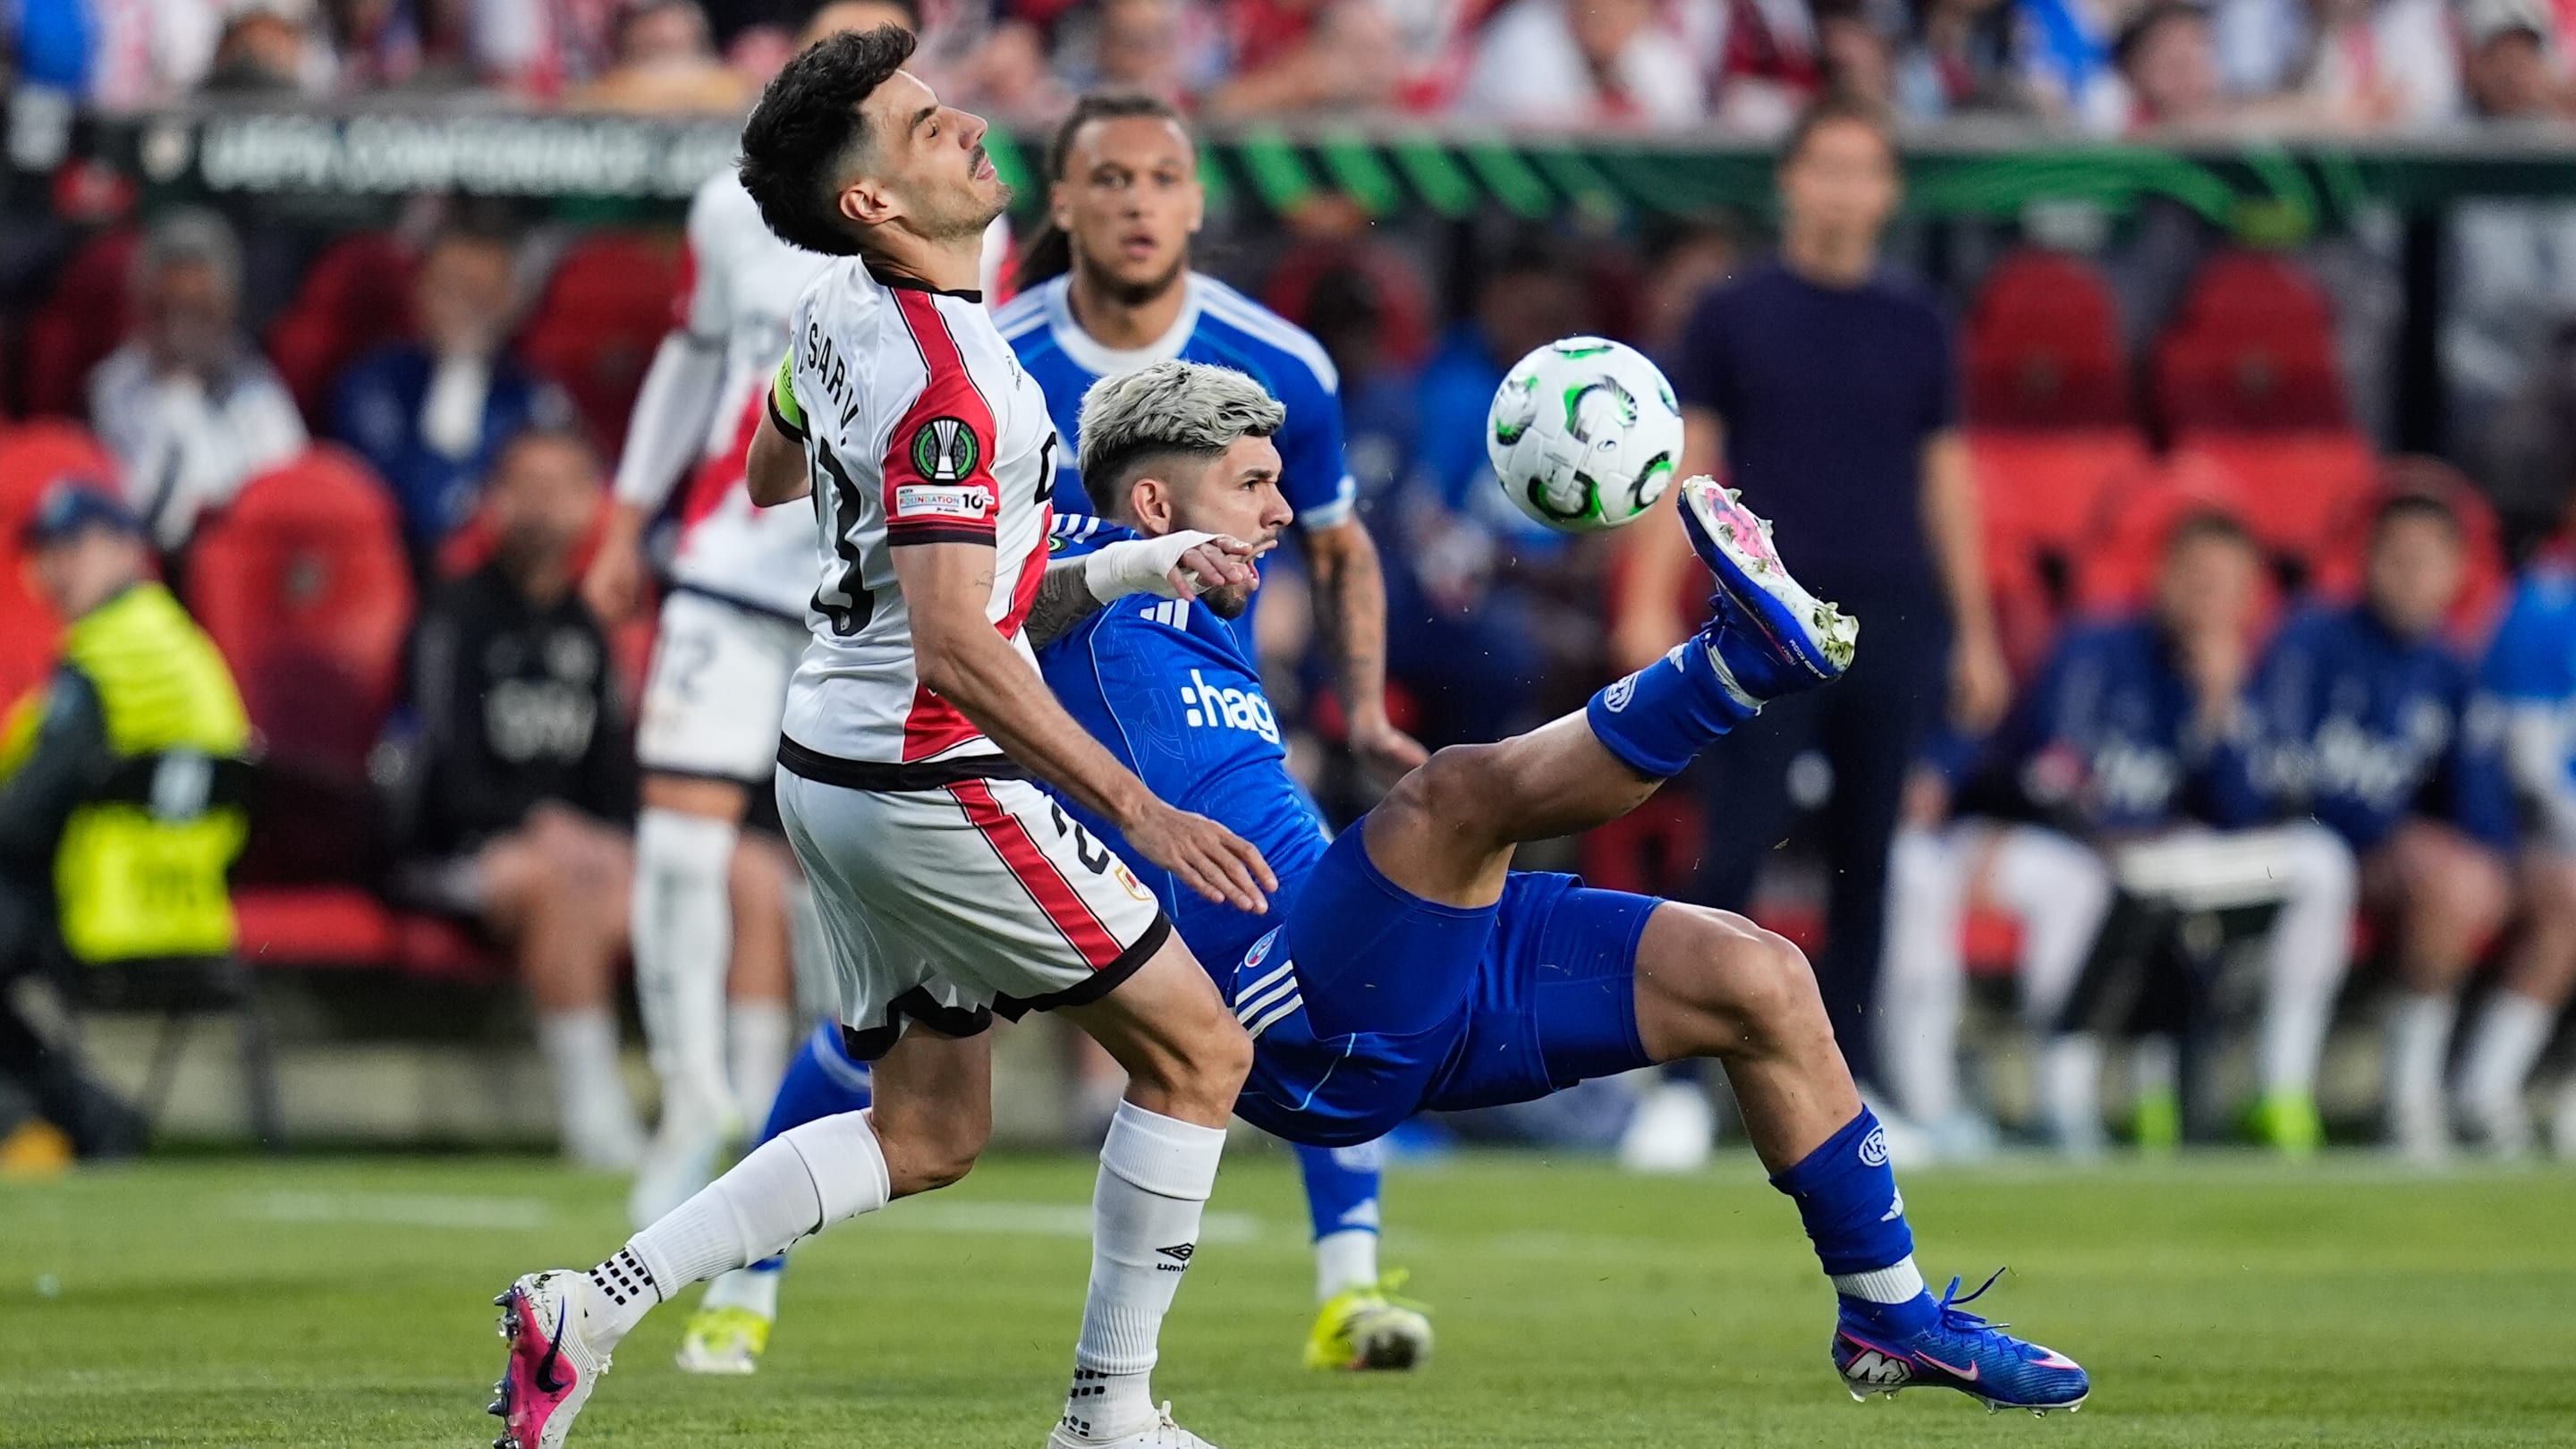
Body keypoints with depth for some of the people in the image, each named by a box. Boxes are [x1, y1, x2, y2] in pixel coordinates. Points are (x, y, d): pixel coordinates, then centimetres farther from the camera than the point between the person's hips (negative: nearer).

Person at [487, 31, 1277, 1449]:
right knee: (1198, 1055, 2)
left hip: (835, 759, 9)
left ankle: (593, 1305, 8)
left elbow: (771, 478, 26)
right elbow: (956, 651, -29)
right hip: (928, 781, -9)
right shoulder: (946, 382, -24)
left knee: (927, 1132, 16)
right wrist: (1141, 813, -27)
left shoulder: (831, 316, 5)